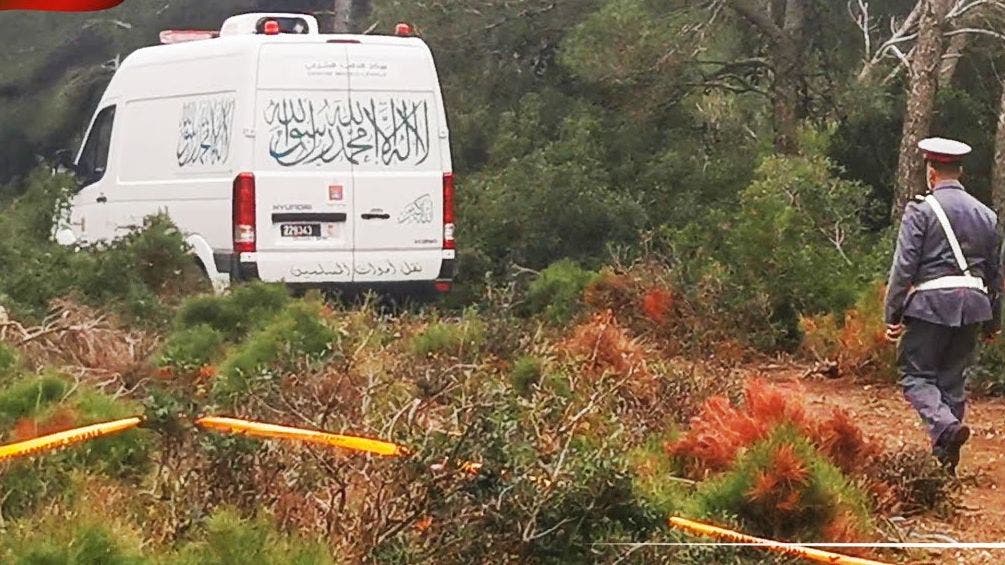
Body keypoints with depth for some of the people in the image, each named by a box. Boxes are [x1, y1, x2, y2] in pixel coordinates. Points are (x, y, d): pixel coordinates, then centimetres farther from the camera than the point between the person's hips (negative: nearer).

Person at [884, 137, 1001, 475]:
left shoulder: (921, 210, -5)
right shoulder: (986, 215, 12)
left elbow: (904, 266, -10)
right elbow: (995, 272, 17)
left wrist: (892, 315, -6)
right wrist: (993, 321, 25)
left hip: (931, 304, -5)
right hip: (973, 305, 5)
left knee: (915, 374, 3)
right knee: (953, 380, 12)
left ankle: (945, 425, -23)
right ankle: (945, 460, 14)